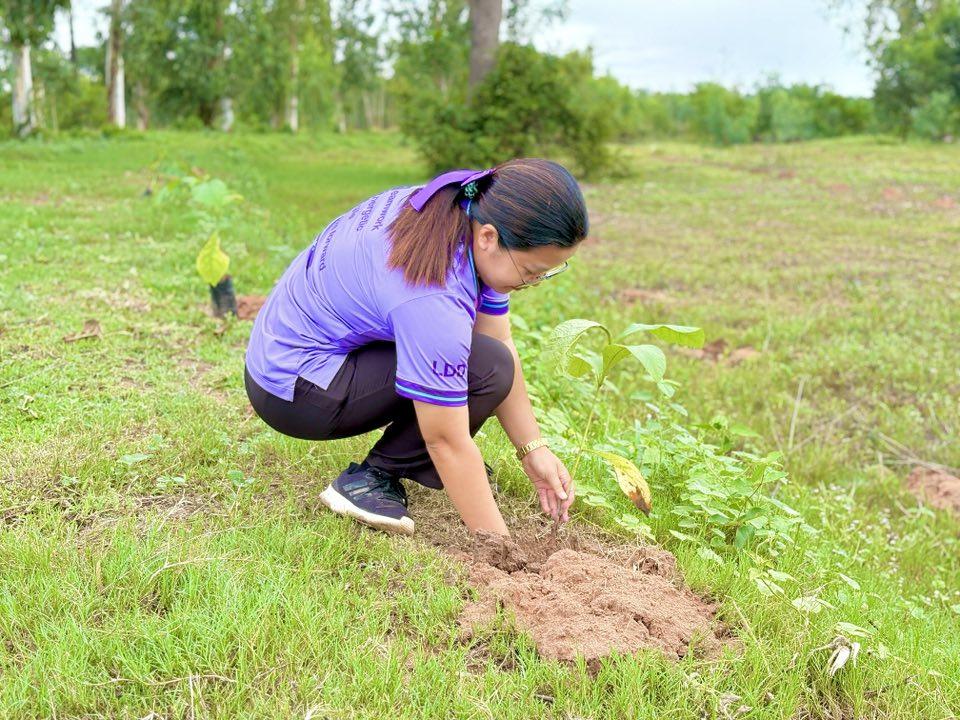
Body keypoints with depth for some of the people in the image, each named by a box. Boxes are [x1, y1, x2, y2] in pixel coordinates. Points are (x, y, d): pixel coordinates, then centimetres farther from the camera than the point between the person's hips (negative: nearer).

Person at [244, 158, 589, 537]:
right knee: (486, 368, -23)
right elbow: (448, 441, -29)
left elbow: (501, 341, -3)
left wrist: (532, 449, -4)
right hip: (293, 392, -9)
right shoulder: (432, 297, -36)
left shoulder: (476, 208, -9)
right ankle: (372, 478, -10)